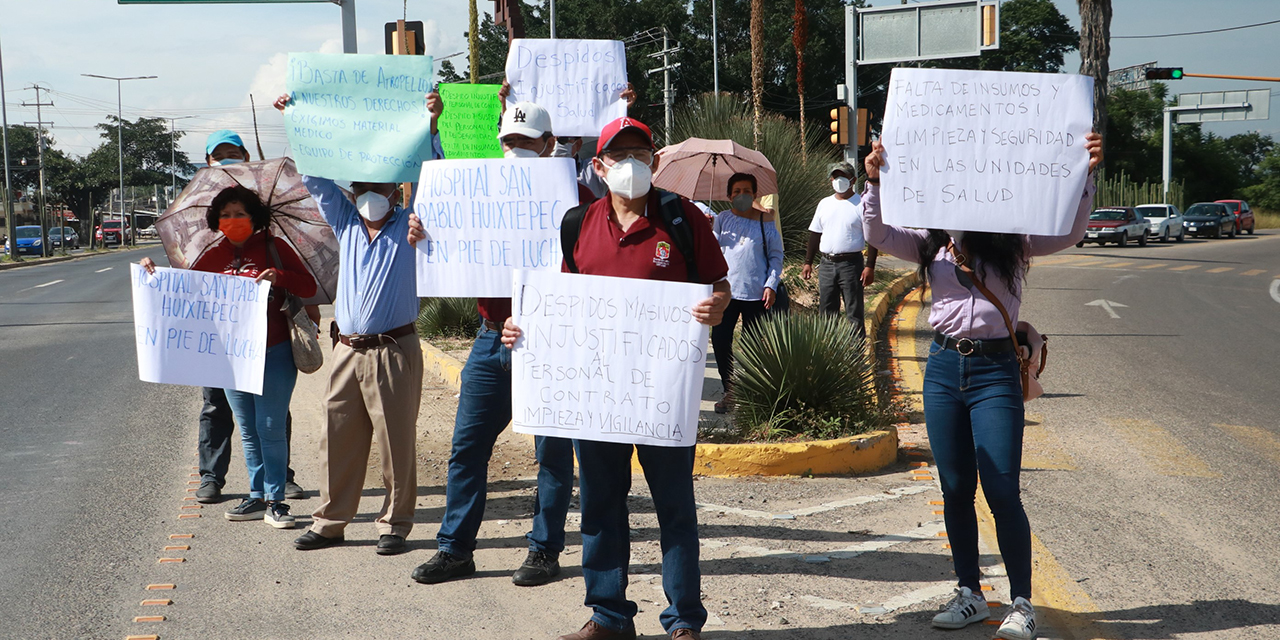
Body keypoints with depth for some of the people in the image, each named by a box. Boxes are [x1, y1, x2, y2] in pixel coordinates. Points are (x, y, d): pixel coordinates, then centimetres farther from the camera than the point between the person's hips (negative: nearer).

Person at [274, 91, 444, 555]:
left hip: (394, 350, -4)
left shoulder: (409, 226, 4)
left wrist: (431, 126, -17)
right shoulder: (346, 223, 14)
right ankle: (331, 522, 16)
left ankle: (395, 525, 10)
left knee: (396, 442, 0)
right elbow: (317, 179, 15)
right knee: (338, 439, 7)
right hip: (347, 349, 4)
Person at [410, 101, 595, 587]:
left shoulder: (574, 197, -2)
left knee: (552, 449, 4)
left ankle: (544, 551, 15)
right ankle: (455, 548, 15)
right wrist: (423, 236, -7)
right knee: (467, 445, 6)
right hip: (492, 337, 5)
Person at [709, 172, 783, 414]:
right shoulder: (722, 219, 11)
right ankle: (730, 391, 5)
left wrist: (771, 285, -2)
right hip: (726, 291, 2)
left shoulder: (766, 223, 6)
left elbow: (776, 256, 8)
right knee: (720, 340, -6)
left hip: (756, 294, -1)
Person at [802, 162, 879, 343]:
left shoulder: (861, 205, -3)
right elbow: (815, 233, 18)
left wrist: (870, 267, -13)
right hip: (826, 263, 5)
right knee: (826, 311, 9)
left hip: (851, 264, -5)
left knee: (854, 312, -3)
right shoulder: (824, 204, 14)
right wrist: (808, 262, 12)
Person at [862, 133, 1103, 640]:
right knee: (955, 490, 10)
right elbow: (878, 235, -4)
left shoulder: (1012, 241, 0)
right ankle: (970, 593, 22)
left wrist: (1084, 177, -26)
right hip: (943, 368, 4)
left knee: (1002, 492, -6)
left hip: (995, 370, -3)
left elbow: (1070, 231, -12)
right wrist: (874, 183, -20)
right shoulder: (933, 244, 7)